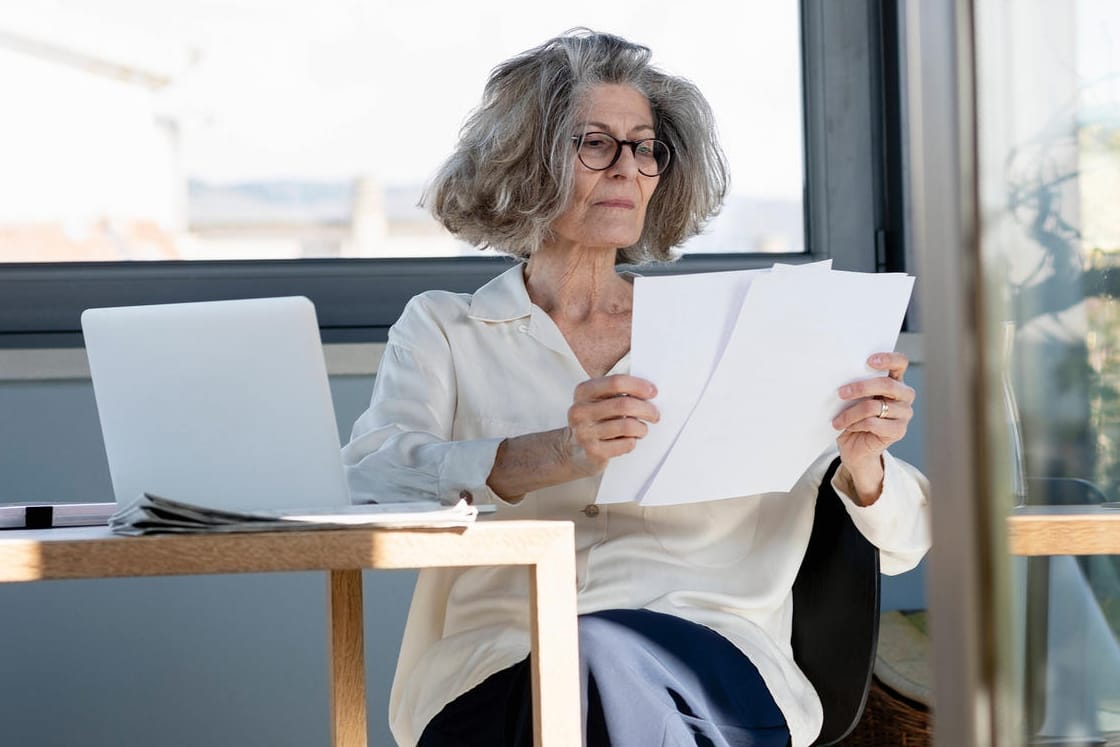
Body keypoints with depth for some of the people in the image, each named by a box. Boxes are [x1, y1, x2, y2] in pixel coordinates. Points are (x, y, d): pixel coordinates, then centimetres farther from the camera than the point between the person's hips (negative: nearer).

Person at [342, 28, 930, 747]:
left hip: (715, 673, 2)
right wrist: (553, 456, -24)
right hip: (497, 679, -2)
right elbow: (368, 477, -6)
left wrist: (863, 462, -11)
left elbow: (901, 542, 15)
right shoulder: (442, 331, 16)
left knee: (606, 652, -34)